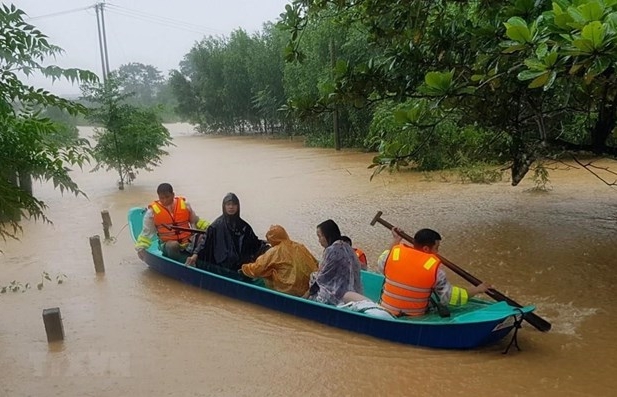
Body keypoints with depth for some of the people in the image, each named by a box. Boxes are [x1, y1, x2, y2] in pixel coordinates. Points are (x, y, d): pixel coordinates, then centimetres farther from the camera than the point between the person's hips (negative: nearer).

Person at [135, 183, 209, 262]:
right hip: (167, 244, -2)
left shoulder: (185, 205, 5)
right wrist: (141, 248, -6)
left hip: (188, 242, 2)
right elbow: (147, 232, 5)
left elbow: (196, 221, 17)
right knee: (173, 245, -37)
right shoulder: (153, 211, 0)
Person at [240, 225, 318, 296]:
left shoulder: (275, 251, -5)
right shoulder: (300, 247, 7)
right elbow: (315, 265, 8)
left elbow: (256, 269, 1)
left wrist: (244, 268, 21)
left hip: (289, 291, -5)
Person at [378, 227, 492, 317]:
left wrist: (395, 242, 19)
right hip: (416, 318, -1)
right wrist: (477, 289, 2)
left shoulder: (395, 252, -12)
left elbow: (383, 264, 10)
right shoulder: (434, 268, -18)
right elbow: (449, 296, -10)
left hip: (386, 311, 2)